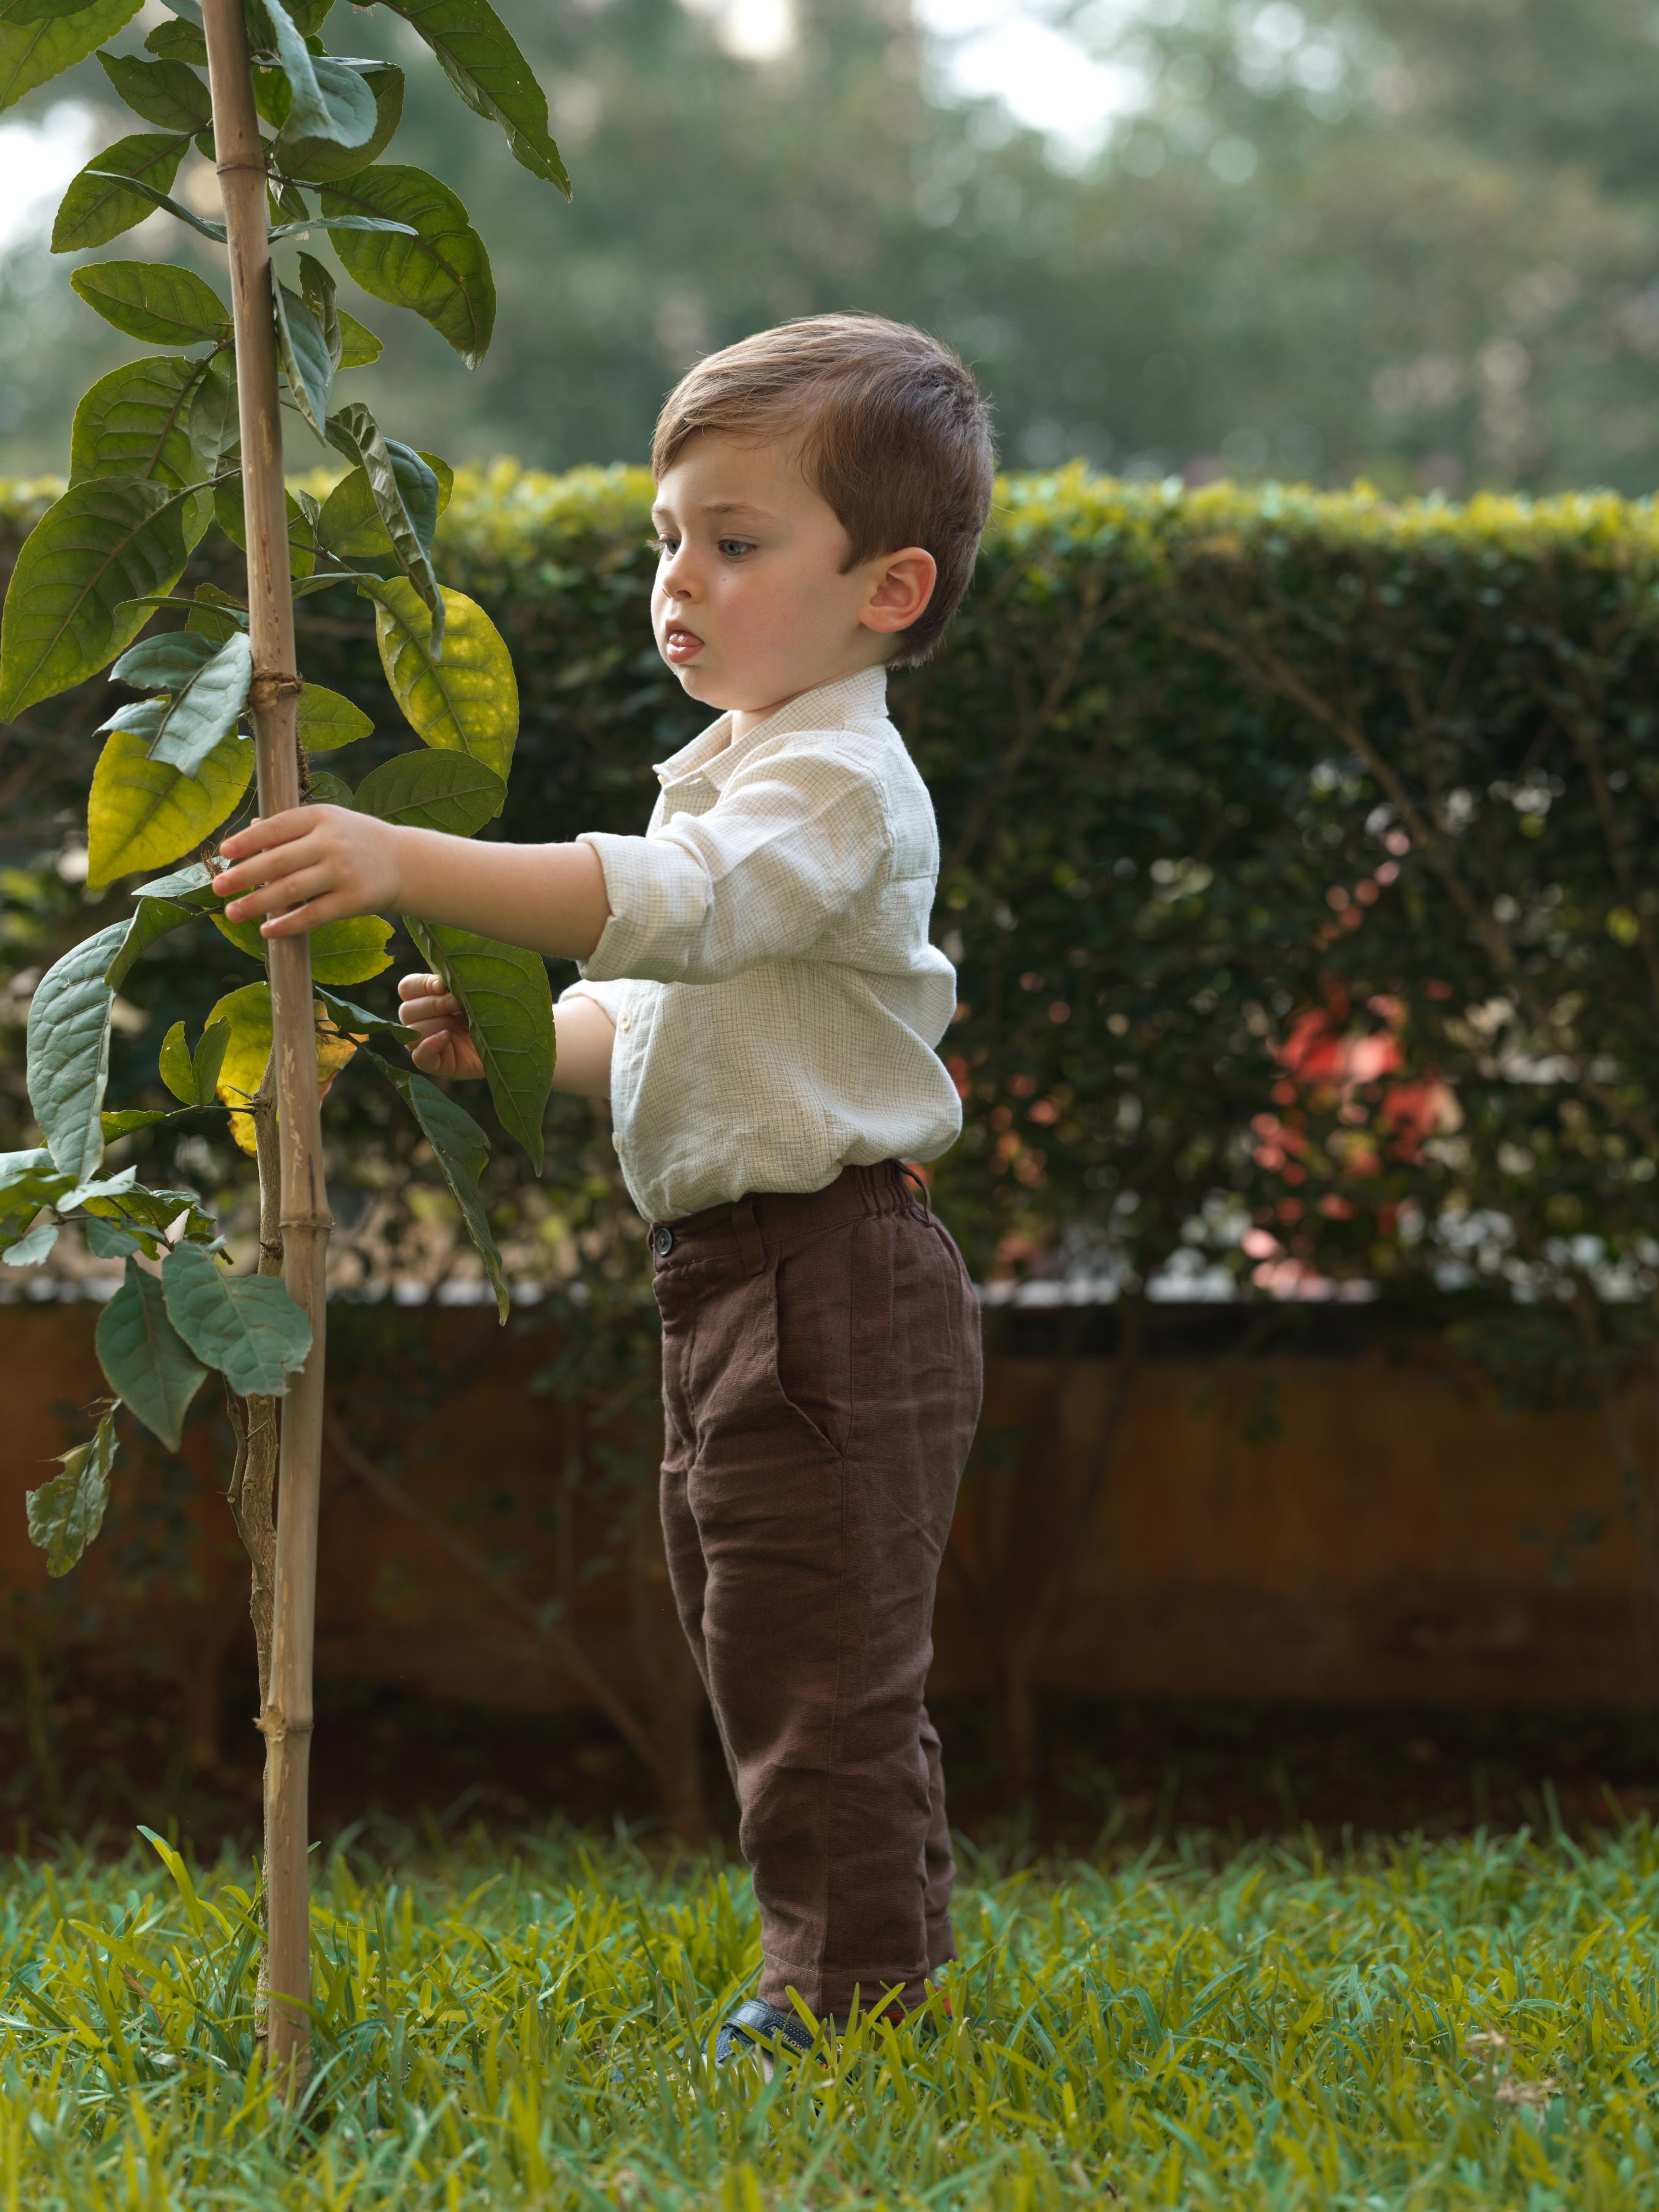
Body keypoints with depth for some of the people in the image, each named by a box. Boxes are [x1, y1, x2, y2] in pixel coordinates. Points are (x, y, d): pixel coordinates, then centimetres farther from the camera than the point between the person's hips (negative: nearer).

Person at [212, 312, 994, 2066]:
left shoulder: (835, 781, -16)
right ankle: (870, 1968, 27)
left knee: (815, 1660, -6)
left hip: (830, 1281, -11)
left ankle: (854, 1988, 2)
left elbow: (667, 907, -35)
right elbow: (676, 1017, 26)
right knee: (769, 1651, 17)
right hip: (739, 1279, 11)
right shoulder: (746, 773, 17)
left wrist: (407, 863, -44)